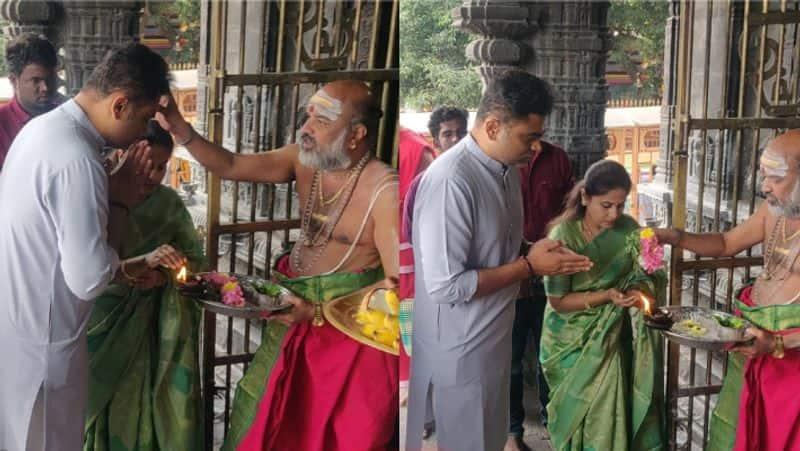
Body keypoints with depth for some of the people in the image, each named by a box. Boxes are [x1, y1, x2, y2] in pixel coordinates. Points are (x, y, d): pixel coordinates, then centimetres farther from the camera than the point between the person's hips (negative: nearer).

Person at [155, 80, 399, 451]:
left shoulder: (384, 191, -23)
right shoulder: (305, 159, -3)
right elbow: (231, 166, 1)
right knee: (261, 415, 17)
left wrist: (319, 312, -28)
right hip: (301, 304, 7)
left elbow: (398, 283, -24)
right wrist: (180, 129, -15)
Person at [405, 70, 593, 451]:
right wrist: (529, 266, -22)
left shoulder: (507, 169, 3)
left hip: (493, 336, 9)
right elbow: (445, 286, -28)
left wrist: (544, 256, -3)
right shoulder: (450, 182, -27)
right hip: (459, 349, -9)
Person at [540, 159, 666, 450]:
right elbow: (558, 301, -15)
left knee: (614, 407, -1)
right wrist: (606, 297, -26)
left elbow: (640, 275, 4)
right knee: (583, 411, 0)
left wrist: (641, 289, -19)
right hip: (574, 338, -3)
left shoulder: (628, 228, -6)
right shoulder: (564, 236, -18)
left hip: (614, 334, 3)